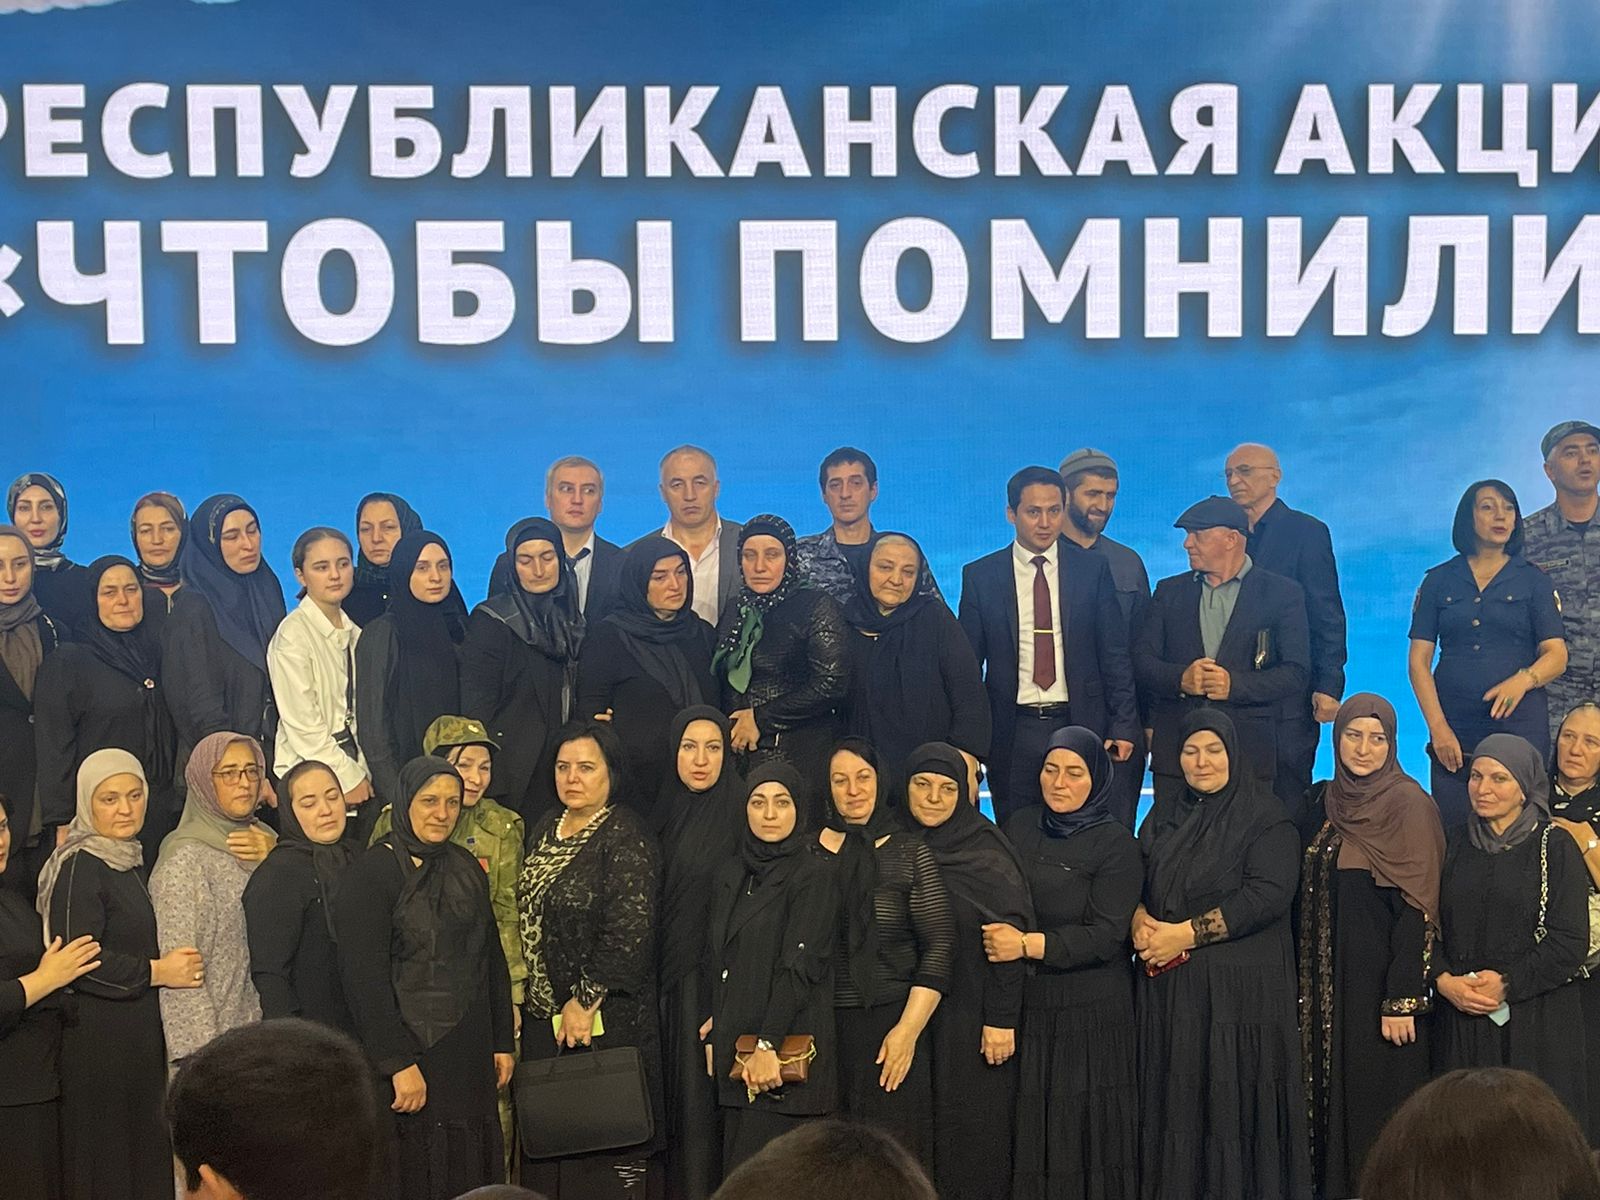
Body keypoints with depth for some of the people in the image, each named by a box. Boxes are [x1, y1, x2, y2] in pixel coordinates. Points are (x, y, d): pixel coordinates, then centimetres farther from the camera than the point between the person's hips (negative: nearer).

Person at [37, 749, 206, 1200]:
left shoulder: (129, 860, 14)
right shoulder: (78, 866, -13)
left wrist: (169, 963, 11)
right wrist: (156, 972, -16)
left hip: (137, 1036, 9)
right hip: (97, 1040, -9)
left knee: (143, 1157, 10)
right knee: (104, 1163, -2)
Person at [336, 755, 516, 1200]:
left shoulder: (466, 868, 10)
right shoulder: (371, 873, -11)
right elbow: (364, 976, -17)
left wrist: (502, 1041, 11)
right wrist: (399, 1063, -19)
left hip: (469, 1054, 6)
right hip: (411, 1055, -6)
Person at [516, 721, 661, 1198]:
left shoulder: (624, 840, -13)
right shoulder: (546, 829, 11)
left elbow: (629, 933, -20)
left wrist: (586, 1002, -17)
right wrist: (524, 1003, 12)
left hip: (604, 1019, -8)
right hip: (543, 1015, 8)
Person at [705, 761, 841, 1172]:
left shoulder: (816, 876, -6)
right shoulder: (729, 877, 15)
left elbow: (800, 965, -14)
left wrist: (767, 1045, -19)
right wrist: (715, 1039, 11)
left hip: (787, 1054, -7)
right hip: (734, 1053, 7)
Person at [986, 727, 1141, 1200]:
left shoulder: (1115, 843, -5)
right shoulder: (1018, 828, 10)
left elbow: (1105, 936, -13)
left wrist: (1028, 945, -21)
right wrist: (999, 939, -3)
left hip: (1089, 1013, -4)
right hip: (1023, 1004, 4)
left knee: (1083, 1133, 1)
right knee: (1028, 1133, 6)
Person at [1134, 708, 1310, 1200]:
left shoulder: (1266, 819, -3)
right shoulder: (1165, 814, 16)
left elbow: (1269, 893, -15)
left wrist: (1186, 934, -17)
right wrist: (1140, 921, -10)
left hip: (1239, 987, -5)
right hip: (1166, 985, 5)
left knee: (1232, 1099, -3)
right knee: (1174, 1097, 5)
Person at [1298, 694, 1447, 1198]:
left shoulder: (1408, 803, -10)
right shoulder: (1323, 801, 10)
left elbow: (1417, 908, -14)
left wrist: (1403, 1000, -19)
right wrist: (1308, 979, 9)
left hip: (1382, 978, -6)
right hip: (1328, 977, 6)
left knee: (1377, 1100, -2)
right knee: (1332, 1093, 10)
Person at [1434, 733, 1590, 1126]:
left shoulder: (1555, 847, 0)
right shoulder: (1456, 844, 11)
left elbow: (1570, 943, -7)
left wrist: (1507, 984, -14)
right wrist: (1444, 979, -9)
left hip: (1536, 1023, -3)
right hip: (1461, 1020, 3)